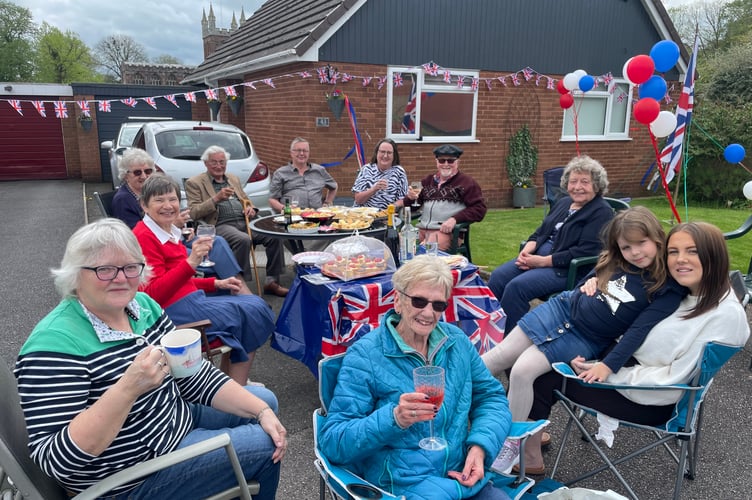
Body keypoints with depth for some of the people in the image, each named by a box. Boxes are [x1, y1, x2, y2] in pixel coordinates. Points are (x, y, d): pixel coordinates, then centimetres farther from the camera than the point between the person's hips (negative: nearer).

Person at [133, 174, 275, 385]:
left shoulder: (170, 233, 13)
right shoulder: (144, 237, -14)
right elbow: (154, 294, -22)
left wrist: (216, 283, 10)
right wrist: (190, 262, -32)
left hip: (191, 298, 9)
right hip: (174, 310, -9)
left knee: (256, 304, 7)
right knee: (252, 312, -7)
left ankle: (235, 384, 10)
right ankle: (236, 390, 9)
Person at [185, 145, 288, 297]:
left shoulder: (234, 179, 23)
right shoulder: (194, 183, 6)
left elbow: (246, 201, 29)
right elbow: (193, 213, -4)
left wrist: (250, 208, 3)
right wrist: (216, 198, -16)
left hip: (244, 222, 6)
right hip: (220, 226, -5)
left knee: (274, 236, -18)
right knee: (243, 240, -36)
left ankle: (272, 282, -8)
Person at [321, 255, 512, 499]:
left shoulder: (456, 341, 6)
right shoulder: (364, 356, -9)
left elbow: (491, 396, 13)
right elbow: (333, 442, -10)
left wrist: (480, 445, -6)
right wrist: (393, 419, -26)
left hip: (466, 476, 5)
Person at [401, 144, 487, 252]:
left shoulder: (466, 182, 6)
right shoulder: (427, 181, 21)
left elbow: (479, 209, -3)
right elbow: (416, 204, 29)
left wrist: (455, 219, -15)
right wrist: (411, 198, 4)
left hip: (446, 231, -5)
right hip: (421, 229, 5)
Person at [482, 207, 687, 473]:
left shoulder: (670, 287, -15)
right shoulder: (616, 261, 1)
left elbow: (640, 329, -21)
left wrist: (609, 365, -26)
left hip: (586, 340, -5)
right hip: (563, 308, 5)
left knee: (523, 371, -23)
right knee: (490, 362, -2)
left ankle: (512, 442, -6)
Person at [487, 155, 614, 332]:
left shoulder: (601, 212, -8)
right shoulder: (563, 202, 16)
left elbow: (584, 252, -18)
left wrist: (542, 261, -19)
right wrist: (527, 250, -5)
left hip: (568, 269, -8)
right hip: (540, 254, 8)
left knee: (516, 286, -27)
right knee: (498, 276, -13)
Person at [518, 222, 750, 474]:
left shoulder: (726, 315, -23)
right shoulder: (677, 290, 0)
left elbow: (674, 379, -23)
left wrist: (606, 372, -22)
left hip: (653, 401, -8)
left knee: (547, 376, -7)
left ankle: (529, 455, 15)